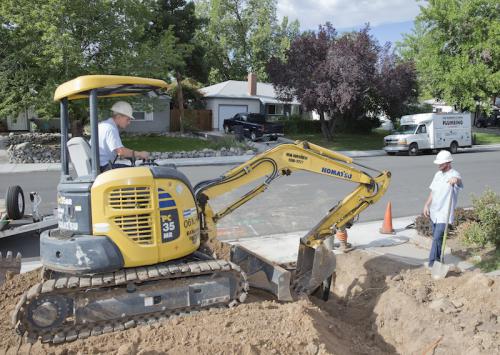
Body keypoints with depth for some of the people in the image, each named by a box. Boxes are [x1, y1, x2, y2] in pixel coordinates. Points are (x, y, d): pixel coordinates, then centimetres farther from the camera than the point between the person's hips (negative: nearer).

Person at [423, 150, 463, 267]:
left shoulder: (454, 174, -15)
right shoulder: (438, 174, 8)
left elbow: (459, 180, -41)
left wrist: (455, 180, -65)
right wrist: (426, 205, 4)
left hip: (444, 213, -7)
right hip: (434, 211, 7)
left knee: (437, 237, -8)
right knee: (435, 236, 18)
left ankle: (433, 261, 3)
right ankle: (437, 258, 33)